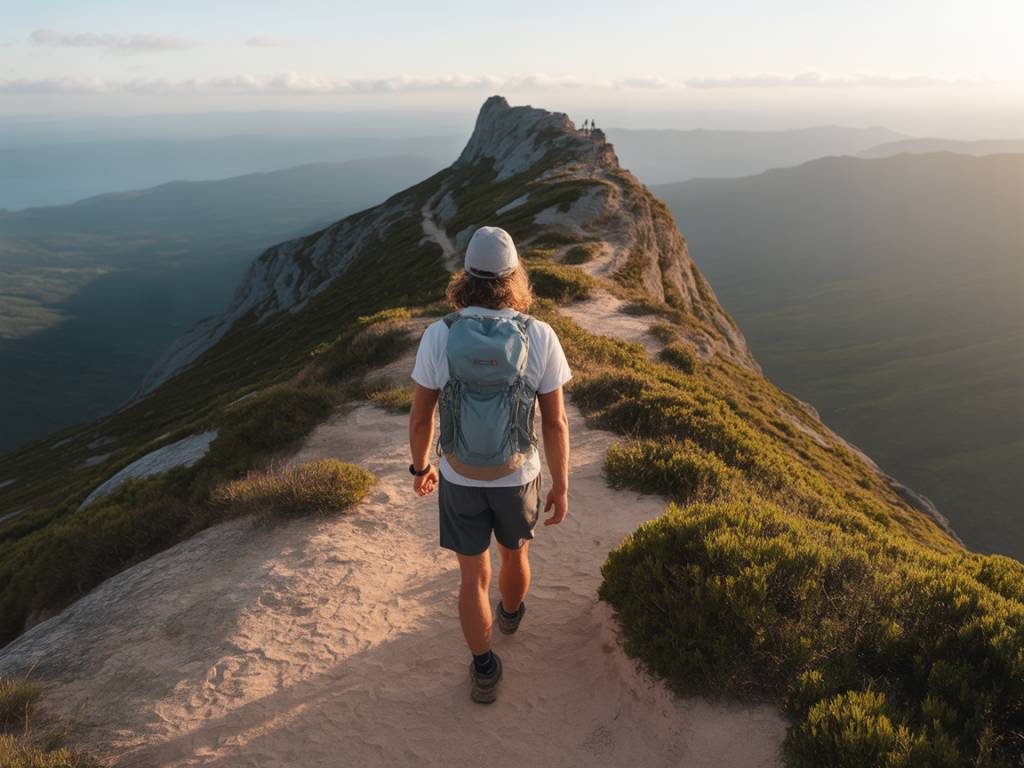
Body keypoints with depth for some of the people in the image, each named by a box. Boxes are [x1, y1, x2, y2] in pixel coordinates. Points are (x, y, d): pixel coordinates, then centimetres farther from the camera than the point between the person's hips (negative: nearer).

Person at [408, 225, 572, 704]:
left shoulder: (439, 336, -19)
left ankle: (485, 673, 29)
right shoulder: (539, 337, -19)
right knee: (514, 553, 30)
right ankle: (511, 612, 60)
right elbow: (555, 422, -14)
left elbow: (420, 417, -9)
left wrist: (420, 468, 10)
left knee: (473, 576, 18)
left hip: (460, 480, 0)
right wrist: (561, 487, 0)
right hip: (516, 479, 1)